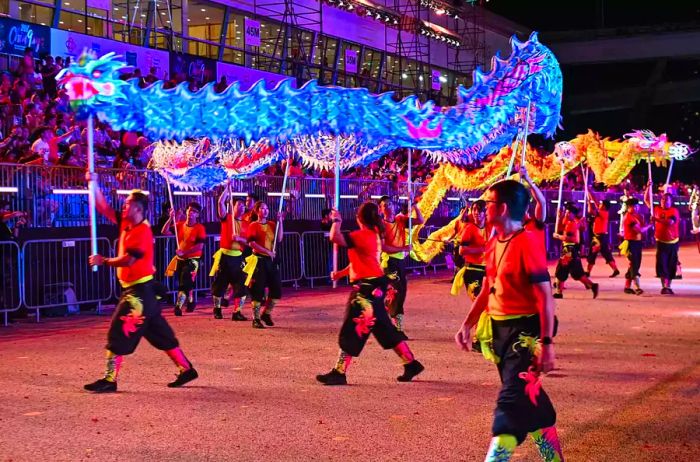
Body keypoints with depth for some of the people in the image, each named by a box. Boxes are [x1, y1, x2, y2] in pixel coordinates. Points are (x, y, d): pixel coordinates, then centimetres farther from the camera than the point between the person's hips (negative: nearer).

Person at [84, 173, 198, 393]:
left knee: (119, 333, -8)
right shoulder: (125, 224, 9)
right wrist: (94, 184, 5)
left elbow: (128, 260, -25)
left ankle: (109, 380, -4)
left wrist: (104, 261, -14)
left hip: (140, 291, -9)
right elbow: (103, 208, 12)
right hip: (133, 289, 9)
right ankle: (186, 369, 18)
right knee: (160, 333, 12)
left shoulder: (142, 231, -17)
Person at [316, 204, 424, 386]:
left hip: (367, 288, -9)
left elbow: (335, 237, -26)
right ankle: (411, 364, 21)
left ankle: (339, 373, 0)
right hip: (374, 286, 9)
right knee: (385, 329, 16)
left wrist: (336, 221, -8)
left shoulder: (362, 235, -16)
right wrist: (341, 273, 18)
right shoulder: (374, 235, 13)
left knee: (352, 330, -4)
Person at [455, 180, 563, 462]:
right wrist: (468, 325, 14)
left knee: (511, 401, -9)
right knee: (527, 396, 17)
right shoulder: (494, 243, 8)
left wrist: (547, 343, -21)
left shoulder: (527, 242, -17)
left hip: (524, 332, -9)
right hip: (499, 329, 9)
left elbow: (545, 296, -19)